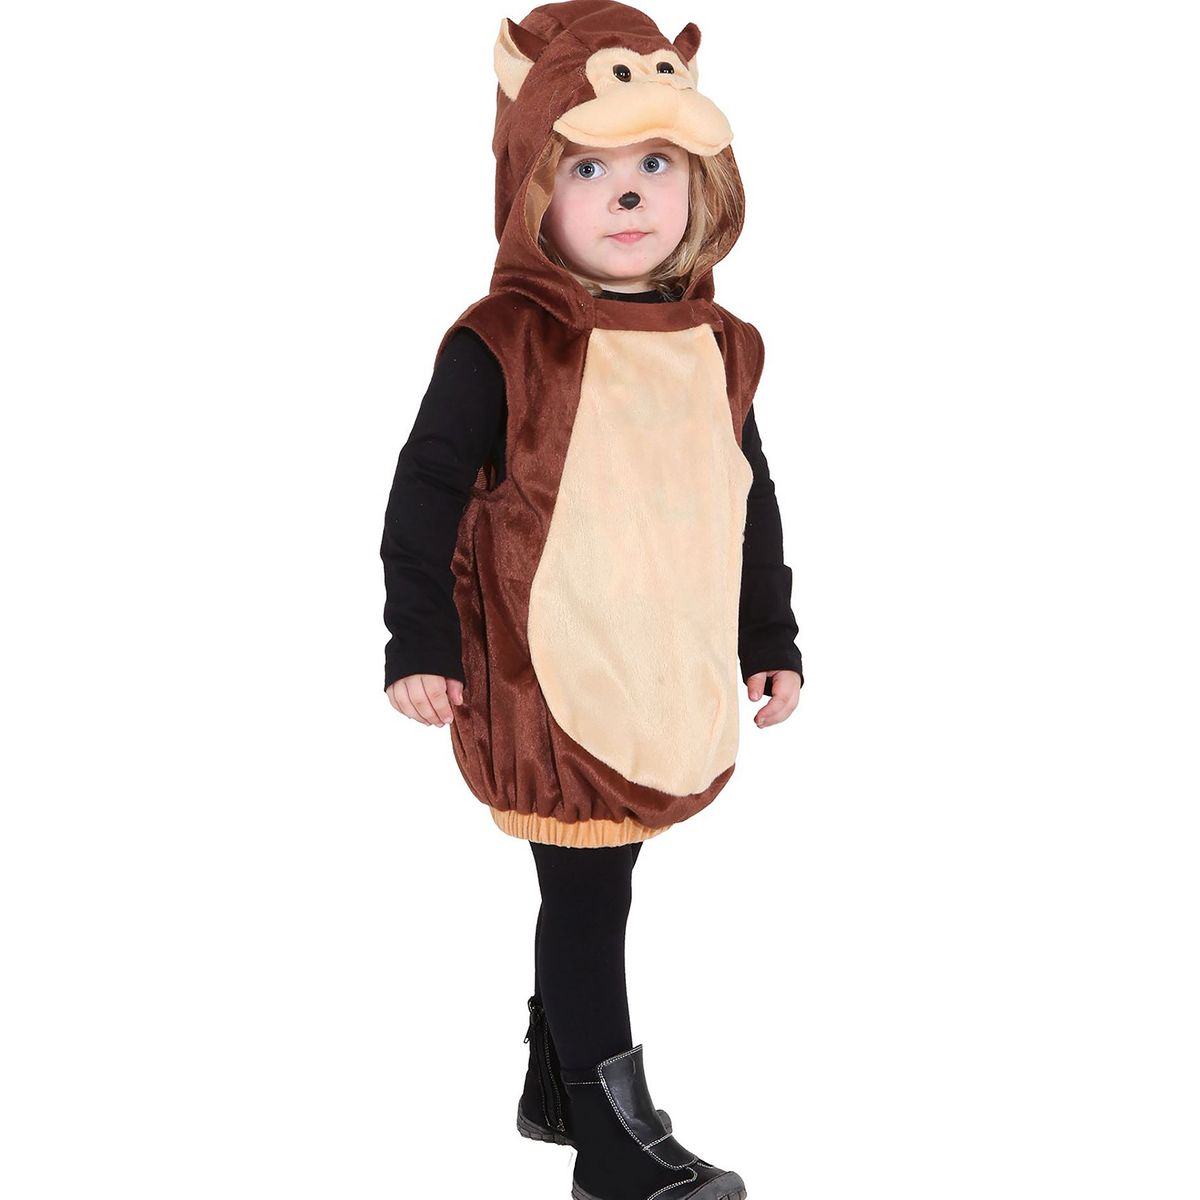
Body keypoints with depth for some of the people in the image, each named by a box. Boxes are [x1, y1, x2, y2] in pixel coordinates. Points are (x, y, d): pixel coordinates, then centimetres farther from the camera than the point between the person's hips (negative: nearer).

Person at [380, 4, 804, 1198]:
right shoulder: (505, 346, -12)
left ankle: (555, 1087, 35)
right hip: (546, 688, -6)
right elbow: (427, 489, -9)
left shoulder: (719, 347, 5)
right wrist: (419, 642, -11)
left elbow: (750, 503, 14)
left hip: (669, 690, 6)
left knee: (596, 889, 18)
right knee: (587, 896, 0)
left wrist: (771, 640, 15)